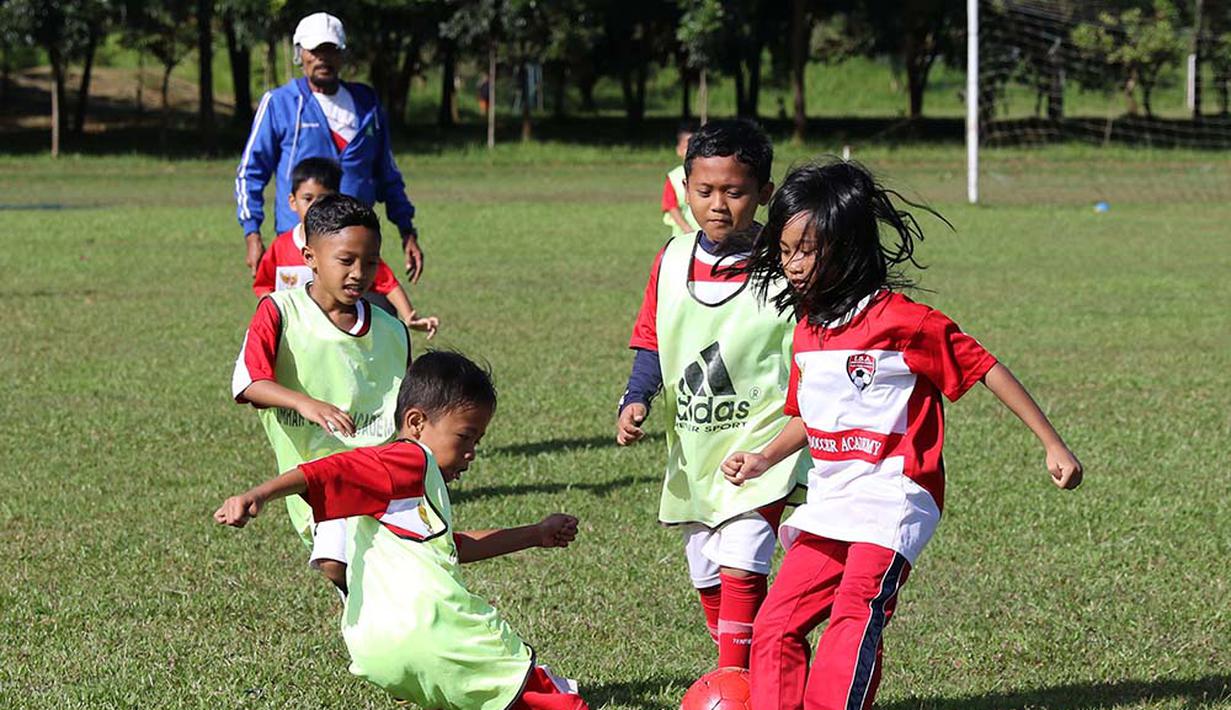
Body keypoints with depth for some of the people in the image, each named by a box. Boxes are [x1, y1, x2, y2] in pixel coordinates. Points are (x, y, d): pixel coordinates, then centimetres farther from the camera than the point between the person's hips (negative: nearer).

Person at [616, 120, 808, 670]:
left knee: (740, 571, -18)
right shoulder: (672, 262, 3)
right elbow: (651, 343, 12)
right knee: (709, 582, 14)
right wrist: (635, 402, -5)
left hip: (760, 450, -6)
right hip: (692, 457, 6)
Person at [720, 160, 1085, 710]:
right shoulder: (807, 331, 12)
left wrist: (1052, 444, -5)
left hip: (891, 497, -8)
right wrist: (762, 460, 11)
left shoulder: (904, 322, -12)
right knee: (775, 623, 2)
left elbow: (986, 370, -6)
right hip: (828, 499, 8)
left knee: (855, 615, -25)